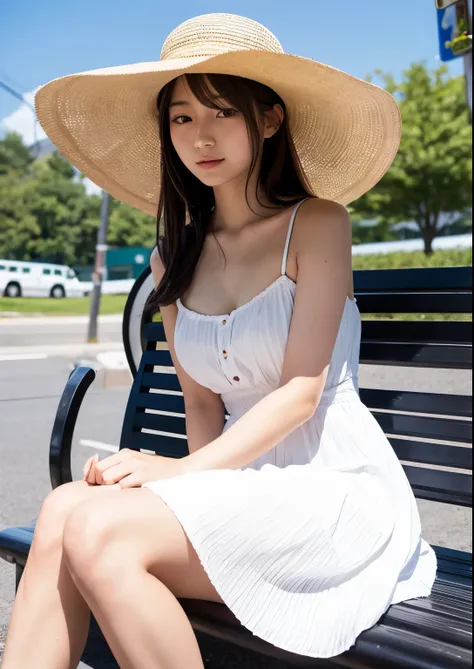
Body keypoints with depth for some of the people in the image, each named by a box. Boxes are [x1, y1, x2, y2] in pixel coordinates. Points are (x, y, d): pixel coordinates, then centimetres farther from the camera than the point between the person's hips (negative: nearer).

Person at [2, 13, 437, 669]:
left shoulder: (316, 222, -5)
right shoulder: (173, 259, 10)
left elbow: (301, 391, -11)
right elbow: (203, 403, 9)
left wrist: (186, 469, -19)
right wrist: (180, 471, -11)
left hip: (339, 486, -4)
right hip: (243, 485, 5)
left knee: (101, 530, -25)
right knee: (63, 510, -23)